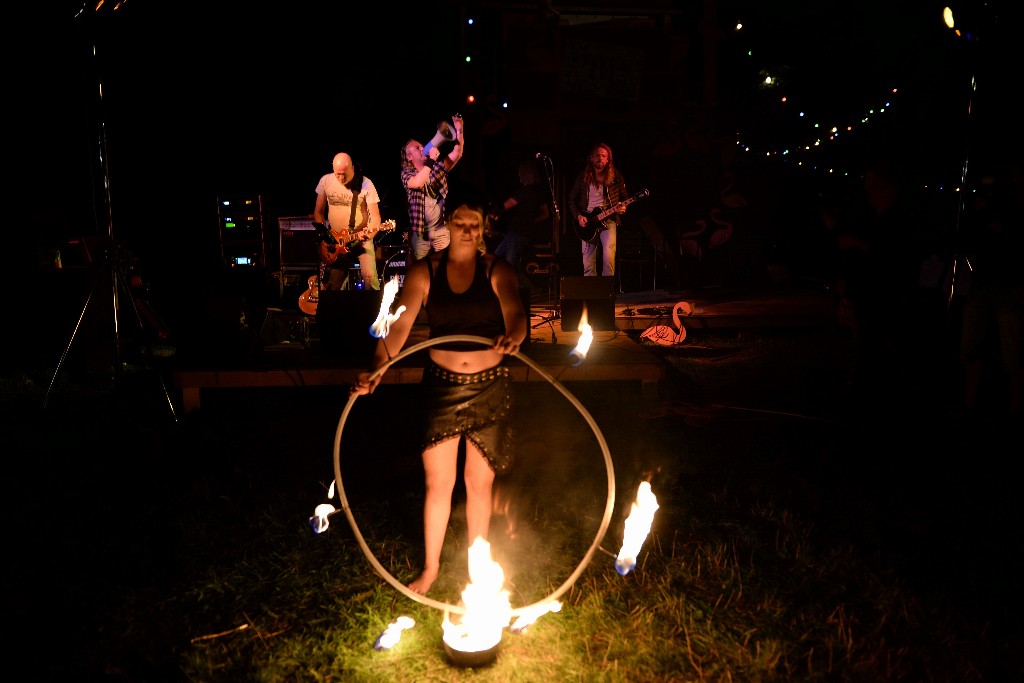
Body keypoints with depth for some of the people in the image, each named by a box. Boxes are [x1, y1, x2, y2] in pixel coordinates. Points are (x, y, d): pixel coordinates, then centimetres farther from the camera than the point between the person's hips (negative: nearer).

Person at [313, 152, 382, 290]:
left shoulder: (366, 184, -9)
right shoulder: (325, 181, -1)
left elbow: (375, 216, -10)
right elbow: (318, 212, 7)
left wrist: (370, 231, -30)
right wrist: (325, 239, -3)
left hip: (361, 238, -2)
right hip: (334, 240, 3)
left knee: (369, 276, -20)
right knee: (333, 284, 3)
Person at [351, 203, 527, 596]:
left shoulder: (496, 270, -1)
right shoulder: (424, 272, 1)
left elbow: (515, 316, -17)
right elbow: (400, 324, -9)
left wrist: (512, 338, -41)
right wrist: (377, 368, -25)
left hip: (489, 388, 0)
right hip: (441, 386, 0)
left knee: (479, 483, 10)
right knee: (438, 482, 5)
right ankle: (430, 568, 25)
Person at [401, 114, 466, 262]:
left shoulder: (438, 167, 8)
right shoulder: (406, 174, 0)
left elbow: (457, 154, -7)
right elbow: (417, 183, -22)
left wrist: (459, 130, -19)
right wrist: (431, 159, -20)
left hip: (441, 229, 2)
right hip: (419, 230, -2)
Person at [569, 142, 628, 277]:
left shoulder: (615, 177, 2)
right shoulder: (583, 177, 4)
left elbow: (624, 196, 12)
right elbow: (572, 199, 11)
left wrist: (623, 207, -9)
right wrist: (578, 216, -2)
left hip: (608, 220, -2)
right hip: (587, 222, 2)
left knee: (608, 257, -20)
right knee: (588, 263, 2)